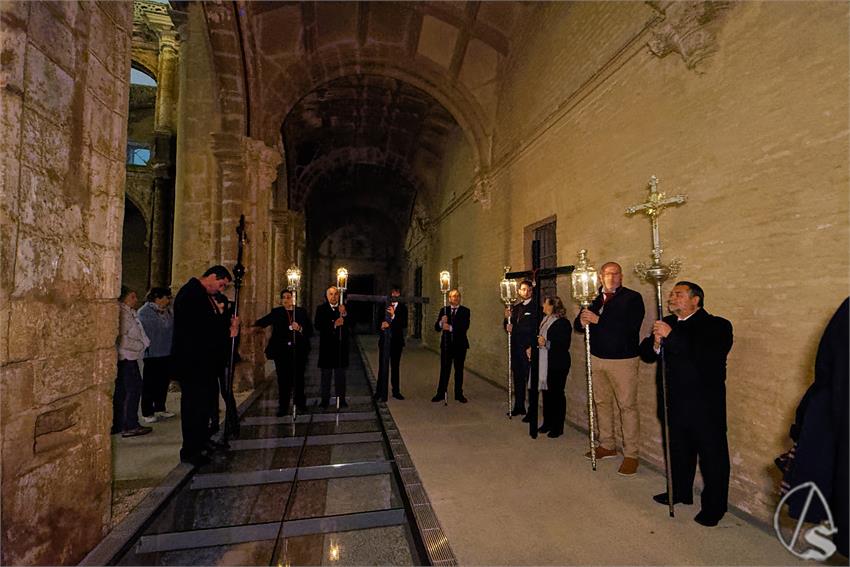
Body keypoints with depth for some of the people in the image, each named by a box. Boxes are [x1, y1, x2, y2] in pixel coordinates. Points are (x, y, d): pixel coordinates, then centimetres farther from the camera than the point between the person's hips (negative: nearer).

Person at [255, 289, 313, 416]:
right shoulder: (276, 312, 7)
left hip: (299, 351, 0)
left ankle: (300, 403, 23)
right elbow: (262, 322, -5)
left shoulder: (302, 312, 7)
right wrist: (252, 328, -24)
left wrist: (300, 328, -15)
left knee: (298, 377, 7)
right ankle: (283, 406, 13)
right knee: (283, 379, 2)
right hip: (281, 351, 0)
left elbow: (310, 330, 2)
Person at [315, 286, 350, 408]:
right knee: (326, 374, 9)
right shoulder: (321, 309, 2)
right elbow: (317, 325, -11)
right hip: (326, 346, 0)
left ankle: (341, 399, 16)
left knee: (340, 374, 8)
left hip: (341, 346, 0)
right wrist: (334, 324, -20)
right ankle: (325, 399, 19)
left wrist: (344, 314, -23)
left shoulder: (344, 308, 3)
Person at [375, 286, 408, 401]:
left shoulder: (403, 307, 2)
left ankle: (396, 391, 22)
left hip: (396, 340, 0)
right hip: (385, 339, 0)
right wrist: (382, 324, -13)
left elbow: (404, 324, -7)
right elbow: (379, 320, 9)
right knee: (383, 366, -4)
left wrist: (393, 315, -17)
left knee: (395, 366, 10)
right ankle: (381, 393, 3)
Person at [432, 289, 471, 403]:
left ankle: (459, 394, 19)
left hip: (460, 345, -1)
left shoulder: (465, 311, 0)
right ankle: (441, 394, 14)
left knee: (459, 370, 8)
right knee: (444, 369, 5)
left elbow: (465, 327, -15)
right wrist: (441, 322, -21)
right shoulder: (444, 310, 6)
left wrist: (450, 328, -24)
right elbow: (436, 327, 0)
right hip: (446, 344, 1)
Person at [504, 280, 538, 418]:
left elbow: (534, 328, -17)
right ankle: (519, 407, 28)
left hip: (529, 349, -6)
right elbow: (508, 327, 11)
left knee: (530, 379, -2)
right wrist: (507, 318, -8)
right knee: (518, 378, 15)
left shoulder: (536, 307, -8)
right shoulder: (515, 307, 13)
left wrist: (514, 328, -13)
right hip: (516, 348, 7)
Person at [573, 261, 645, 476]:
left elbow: (631, 326, -21)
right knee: (602, 403, 14)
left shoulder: (632, 297, -6)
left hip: (623, 360, -5)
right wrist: (582, 320, -16)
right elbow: (578, 325, 8)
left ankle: (631, 454, 12)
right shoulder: (593, 299, 10)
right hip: (597, 359, 5)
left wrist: (598, 320, -23)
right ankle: (607, 446, 29)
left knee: (627, 406, -1)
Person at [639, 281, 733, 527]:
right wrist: (656, 342, -20)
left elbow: (708, 355, -28)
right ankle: (681, 492, 39)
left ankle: (714, 506, 24)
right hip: (676, 402, 5)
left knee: (712, 454, 7)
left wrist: (671, 336, -30)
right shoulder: (667, 323, 4)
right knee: (679, 450, 20)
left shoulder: (717, 325, -11)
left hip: (706, 405, -5)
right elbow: (646, 354, 1)